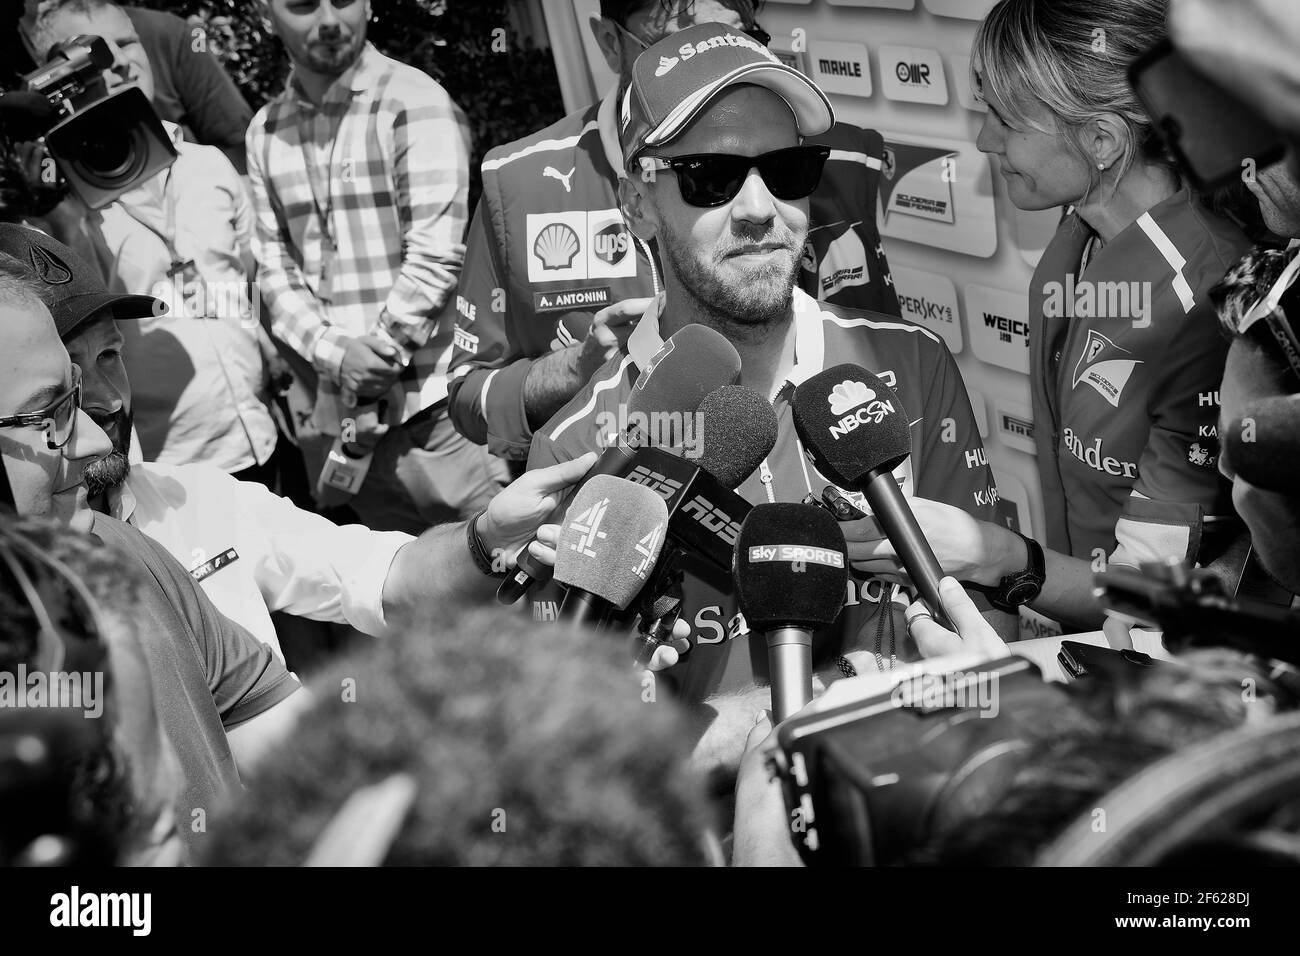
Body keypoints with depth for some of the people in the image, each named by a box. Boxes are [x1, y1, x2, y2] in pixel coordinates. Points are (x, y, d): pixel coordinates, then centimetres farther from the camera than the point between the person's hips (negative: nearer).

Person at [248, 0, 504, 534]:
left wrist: (377, 357, -13)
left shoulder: (413, 102, -6)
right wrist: (333, 353, -8)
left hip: (428, 401, -5)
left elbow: (435, 255, -13)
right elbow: (273, 266, 8)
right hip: (340, 415, 5)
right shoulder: (266, 132, 11)